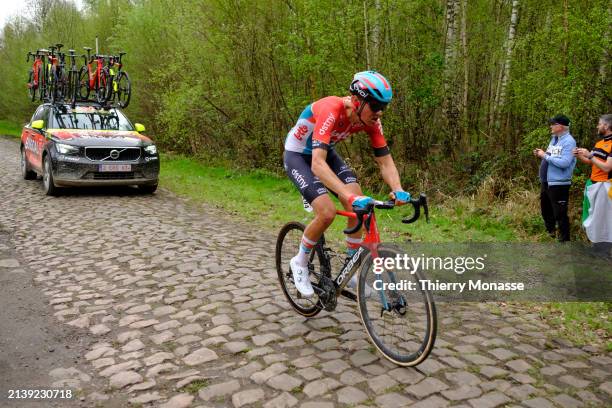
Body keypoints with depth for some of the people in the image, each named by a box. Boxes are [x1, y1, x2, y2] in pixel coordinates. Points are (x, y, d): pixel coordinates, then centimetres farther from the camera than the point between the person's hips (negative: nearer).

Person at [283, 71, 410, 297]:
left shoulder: (370, 120, -18)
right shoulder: (331, 111, -37)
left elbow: (385, 162, -15)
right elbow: (317, 164, -47)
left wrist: (398, 190, -34)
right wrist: (350, 196, -57)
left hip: (327, 153, 6)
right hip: (298, 155, -6)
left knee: (359, 206, -10)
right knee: (327, 213, -23)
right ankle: (300, 262, 5)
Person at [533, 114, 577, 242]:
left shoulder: (569, 141, -17)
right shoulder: (554, 138, 11)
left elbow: (564, 162, -28)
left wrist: (545, 156, -22)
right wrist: (541, 154, 1)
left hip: (559, 183, -10)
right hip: (546, 181, 10)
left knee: (560, 213, -1)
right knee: (545, 209, 24)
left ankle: (564, 239, 13)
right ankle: (551, 232, 44)